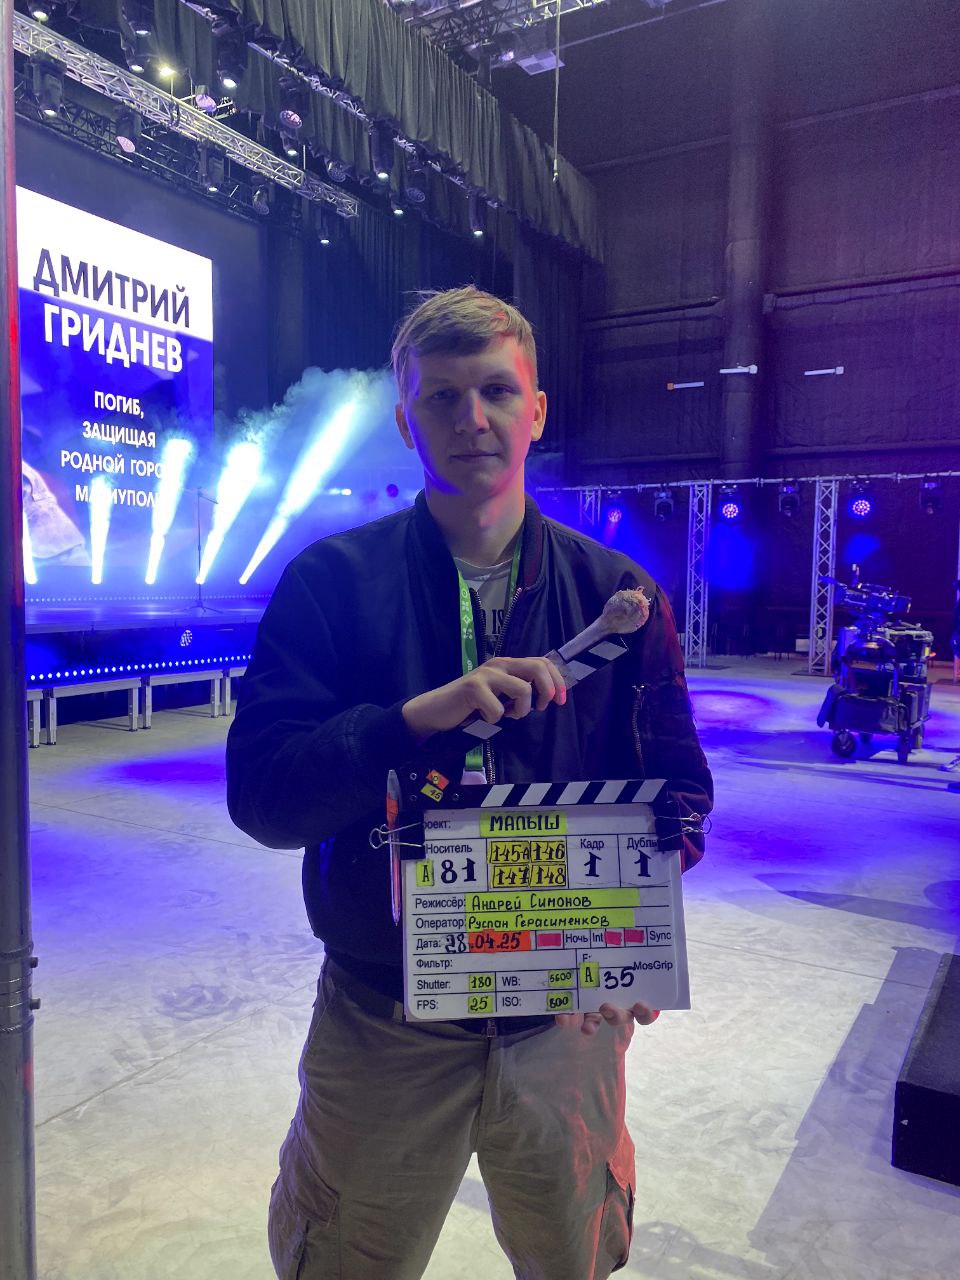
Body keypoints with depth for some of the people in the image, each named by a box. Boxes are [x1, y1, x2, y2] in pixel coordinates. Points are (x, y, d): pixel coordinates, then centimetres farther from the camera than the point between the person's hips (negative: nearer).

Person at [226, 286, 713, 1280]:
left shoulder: (615, 593, -2)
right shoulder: (331, 580, -8)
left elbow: (678, 786, 1)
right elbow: (261, 795, -14)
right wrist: (419, 717, -29)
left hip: (567, 1017, 2)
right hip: (381, 1020, -1)